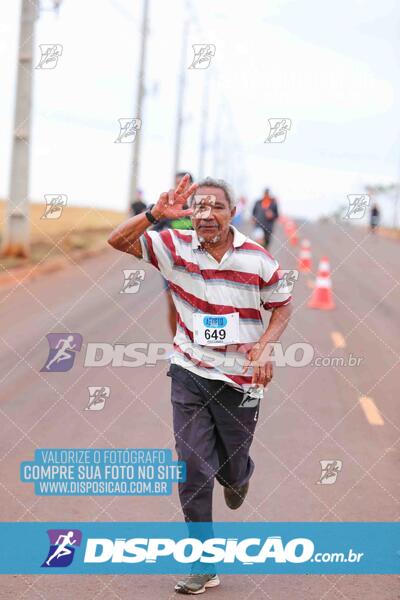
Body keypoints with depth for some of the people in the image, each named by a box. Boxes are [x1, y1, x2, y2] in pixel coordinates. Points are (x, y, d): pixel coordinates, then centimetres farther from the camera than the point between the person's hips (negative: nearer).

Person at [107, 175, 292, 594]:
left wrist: (265, 344, -14)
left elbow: (282, 306, 4)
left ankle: (239, 475, 54)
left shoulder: (258, 259, -8)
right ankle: (204, 564, 7)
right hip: (190, 374, 1)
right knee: (193, 468, -3)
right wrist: (155, 214, -28)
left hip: (240, 379, 0)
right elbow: (118, 241, -12)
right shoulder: (175, 247, -7)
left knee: (231, 469, 13)